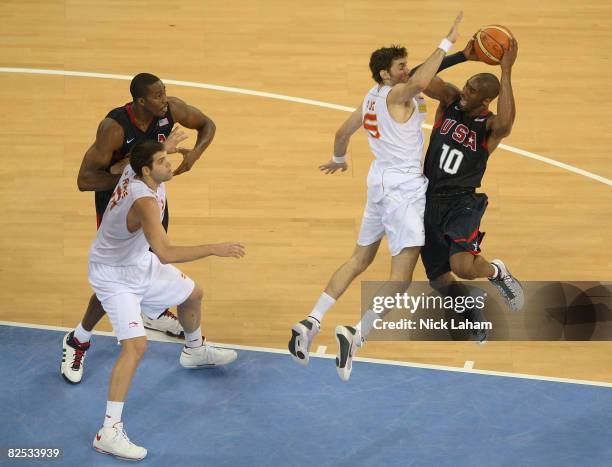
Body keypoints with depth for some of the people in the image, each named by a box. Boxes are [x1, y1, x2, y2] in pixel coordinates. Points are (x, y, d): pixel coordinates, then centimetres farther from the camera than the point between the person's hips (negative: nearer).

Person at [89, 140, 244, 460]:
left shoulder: (133, 170, -13)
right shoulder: (144, 201, -38)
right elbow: (165, 254, -47)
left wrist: (163, 148, 21)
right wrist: (214, 249, -43)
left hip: (139, 262, 10)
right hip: (114, 277, -10)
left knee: (192, 294, 25)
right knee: (135, 345, -21)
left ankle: (194, 350, 56)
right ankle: (109, 433, -18)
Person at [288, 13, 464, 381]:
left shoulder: (372, 98, 13)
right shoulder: (397, 94, -13)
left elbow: (343, 132, 25)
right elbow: (421, 81, -36)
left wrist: (339, 159, 44)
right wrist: (447, 44, -30)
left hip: (382, 181, 9)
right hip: (403, 187, -9)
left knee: (360, 259, 19)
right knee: (402, 276, -12)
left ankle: (311, 323, 14)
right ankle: (357, 335, -24)